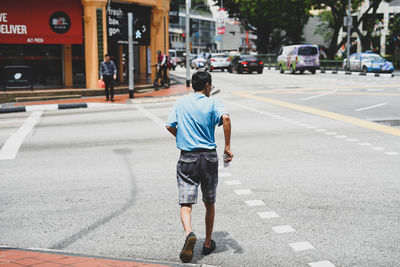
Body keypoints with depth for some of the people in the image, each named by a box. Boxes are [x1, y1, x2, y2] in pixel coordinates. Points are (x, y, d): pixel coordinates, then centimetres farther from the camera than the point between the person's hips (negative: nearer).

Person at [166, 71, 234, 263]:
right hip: (209, 157, 0)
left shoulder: (181, 103, 7)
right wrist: (227, 146, -15)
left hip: (187, 158, 1)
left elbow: (170, 126, 2)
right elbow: (225, 118, -20)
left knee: (186, 202, -3)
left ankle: (189, 233, -30)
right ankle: (208, 243, 24)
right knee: (209, 203, 15)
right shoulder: (212, 103, -1)